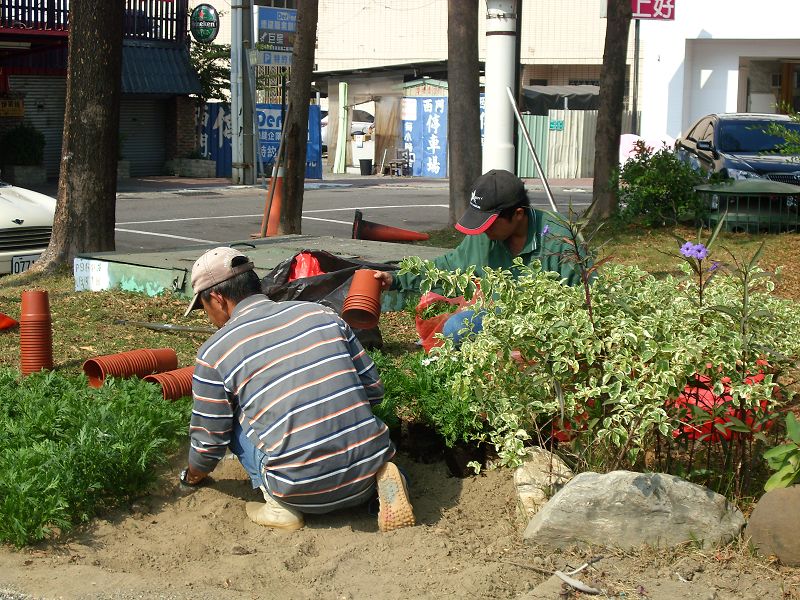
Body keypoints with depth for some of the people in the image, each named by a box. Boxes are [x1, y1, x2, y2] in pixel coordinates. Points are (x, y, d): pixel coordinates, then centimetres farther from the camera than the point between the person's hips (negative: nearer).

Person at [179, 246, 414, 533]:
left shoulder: (214, 353, 1)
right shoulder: (322, 313, 10)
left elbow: (209, 442, 9)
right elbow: (374, 390, 13)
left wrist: (193, 476, 31)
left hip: (303, 491, -3)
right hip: (367, 470, 4)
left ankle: (279, 506, 7)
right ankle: (381, 477, 7)